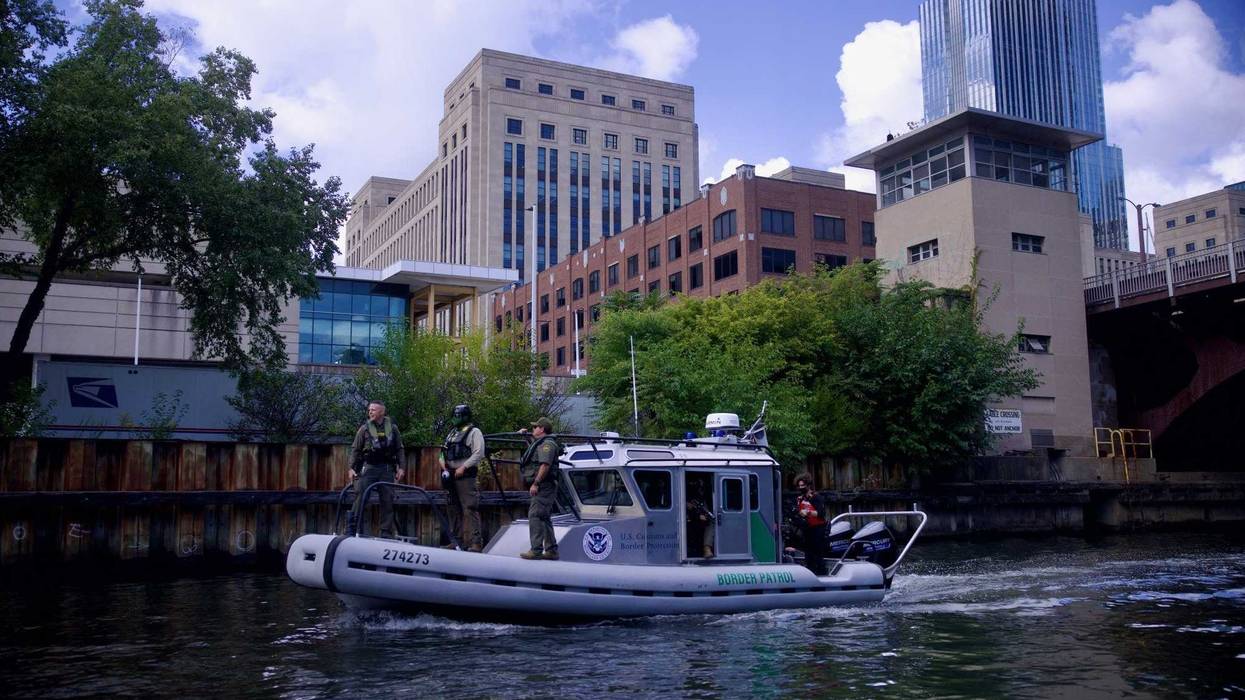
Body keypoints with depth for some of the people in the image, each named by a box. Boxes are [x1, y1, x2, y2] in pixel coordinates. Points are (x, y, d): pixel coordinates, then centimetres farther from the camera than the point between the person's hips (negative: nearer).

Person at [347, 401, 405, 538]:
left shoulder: (392, 428, 7)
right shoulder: (364, 429, 3)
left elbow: (399, 449, 10)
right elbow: (355, 449, 4)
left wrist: (401, 467, 2)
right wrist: (351, 468, -5)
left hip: (387, 469, 2)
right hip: (368, 468, -1)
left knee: (387, 501, 3)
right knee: (360, 497, -8)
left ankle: (386, 533, 11)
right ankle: (351, 528, -1)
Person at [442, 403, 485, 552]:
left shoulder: (474, 432, -2)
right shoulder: (452, 433, 21)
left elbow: (479, 453, -12)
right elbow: (446, 453, 26)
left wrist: (463, 467, -17)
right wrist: (446, 467, 8)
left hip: (466, 476, -8)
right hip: (452, 476, 8)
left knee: (469, 509, -14)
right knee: (454, 510, 10)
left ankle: (475, 542, -16)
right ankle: (458, 540, 16)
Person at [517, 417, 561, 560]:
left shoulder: (547, 443, -11)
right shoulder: (539, 443, 22)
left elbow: (545, 465, -23)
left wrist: (535, 483, -26)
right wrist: (523, 434, 39)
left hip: (543, 487, -11)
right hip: (542, 488, 11)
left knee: (535, 516, -15)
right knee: (544, 518, 13)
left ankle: (536, 550, -18)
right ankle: (551, 550, 18)